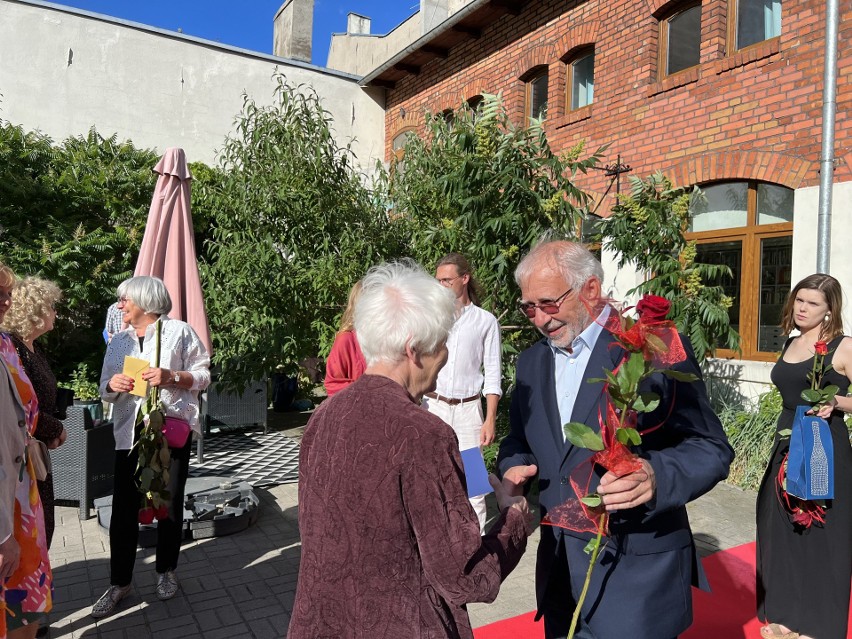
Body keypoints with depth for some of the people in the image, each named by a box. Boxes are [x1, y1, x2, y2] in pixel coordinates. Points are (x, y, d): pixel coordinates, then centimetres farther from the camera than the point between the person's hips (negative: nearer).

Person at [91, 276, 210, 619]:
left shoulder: (179, 331, -3)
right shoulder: (118, 340, 13)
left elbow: (202, 375, -3)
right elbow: (105, 389, 16)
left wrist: (171, 376, -20)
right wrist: (112, 384, -7)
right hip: (130, 432, 4)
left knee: (170, 503, 8)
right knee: (123, 507, 2)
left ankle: (166, 571, 28)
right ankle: (119, 582, 17)